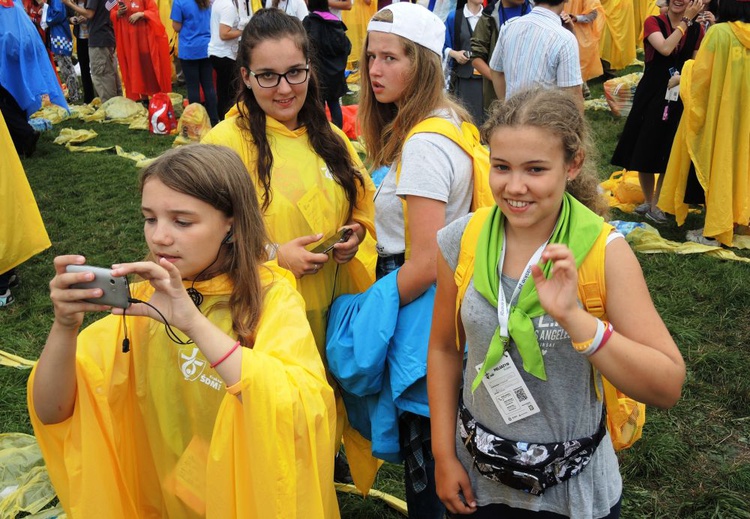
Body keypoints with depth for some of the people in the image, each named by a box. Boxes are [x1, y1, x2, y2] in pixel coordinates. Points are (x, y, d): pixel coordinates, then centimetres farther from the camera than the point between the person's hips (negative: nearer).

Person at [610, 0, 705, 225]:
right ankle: (647, 200, 26)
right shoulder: (654, 22, -4)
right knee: (645, 150, 7)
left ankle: (656, 205, 17)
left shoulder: (696, 29, 3)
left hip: (679, 99, 2)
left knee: (669, 155, 4)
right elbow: (665, 48, -21)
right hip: (651, 95, -2)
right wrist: (686, 20, -16)